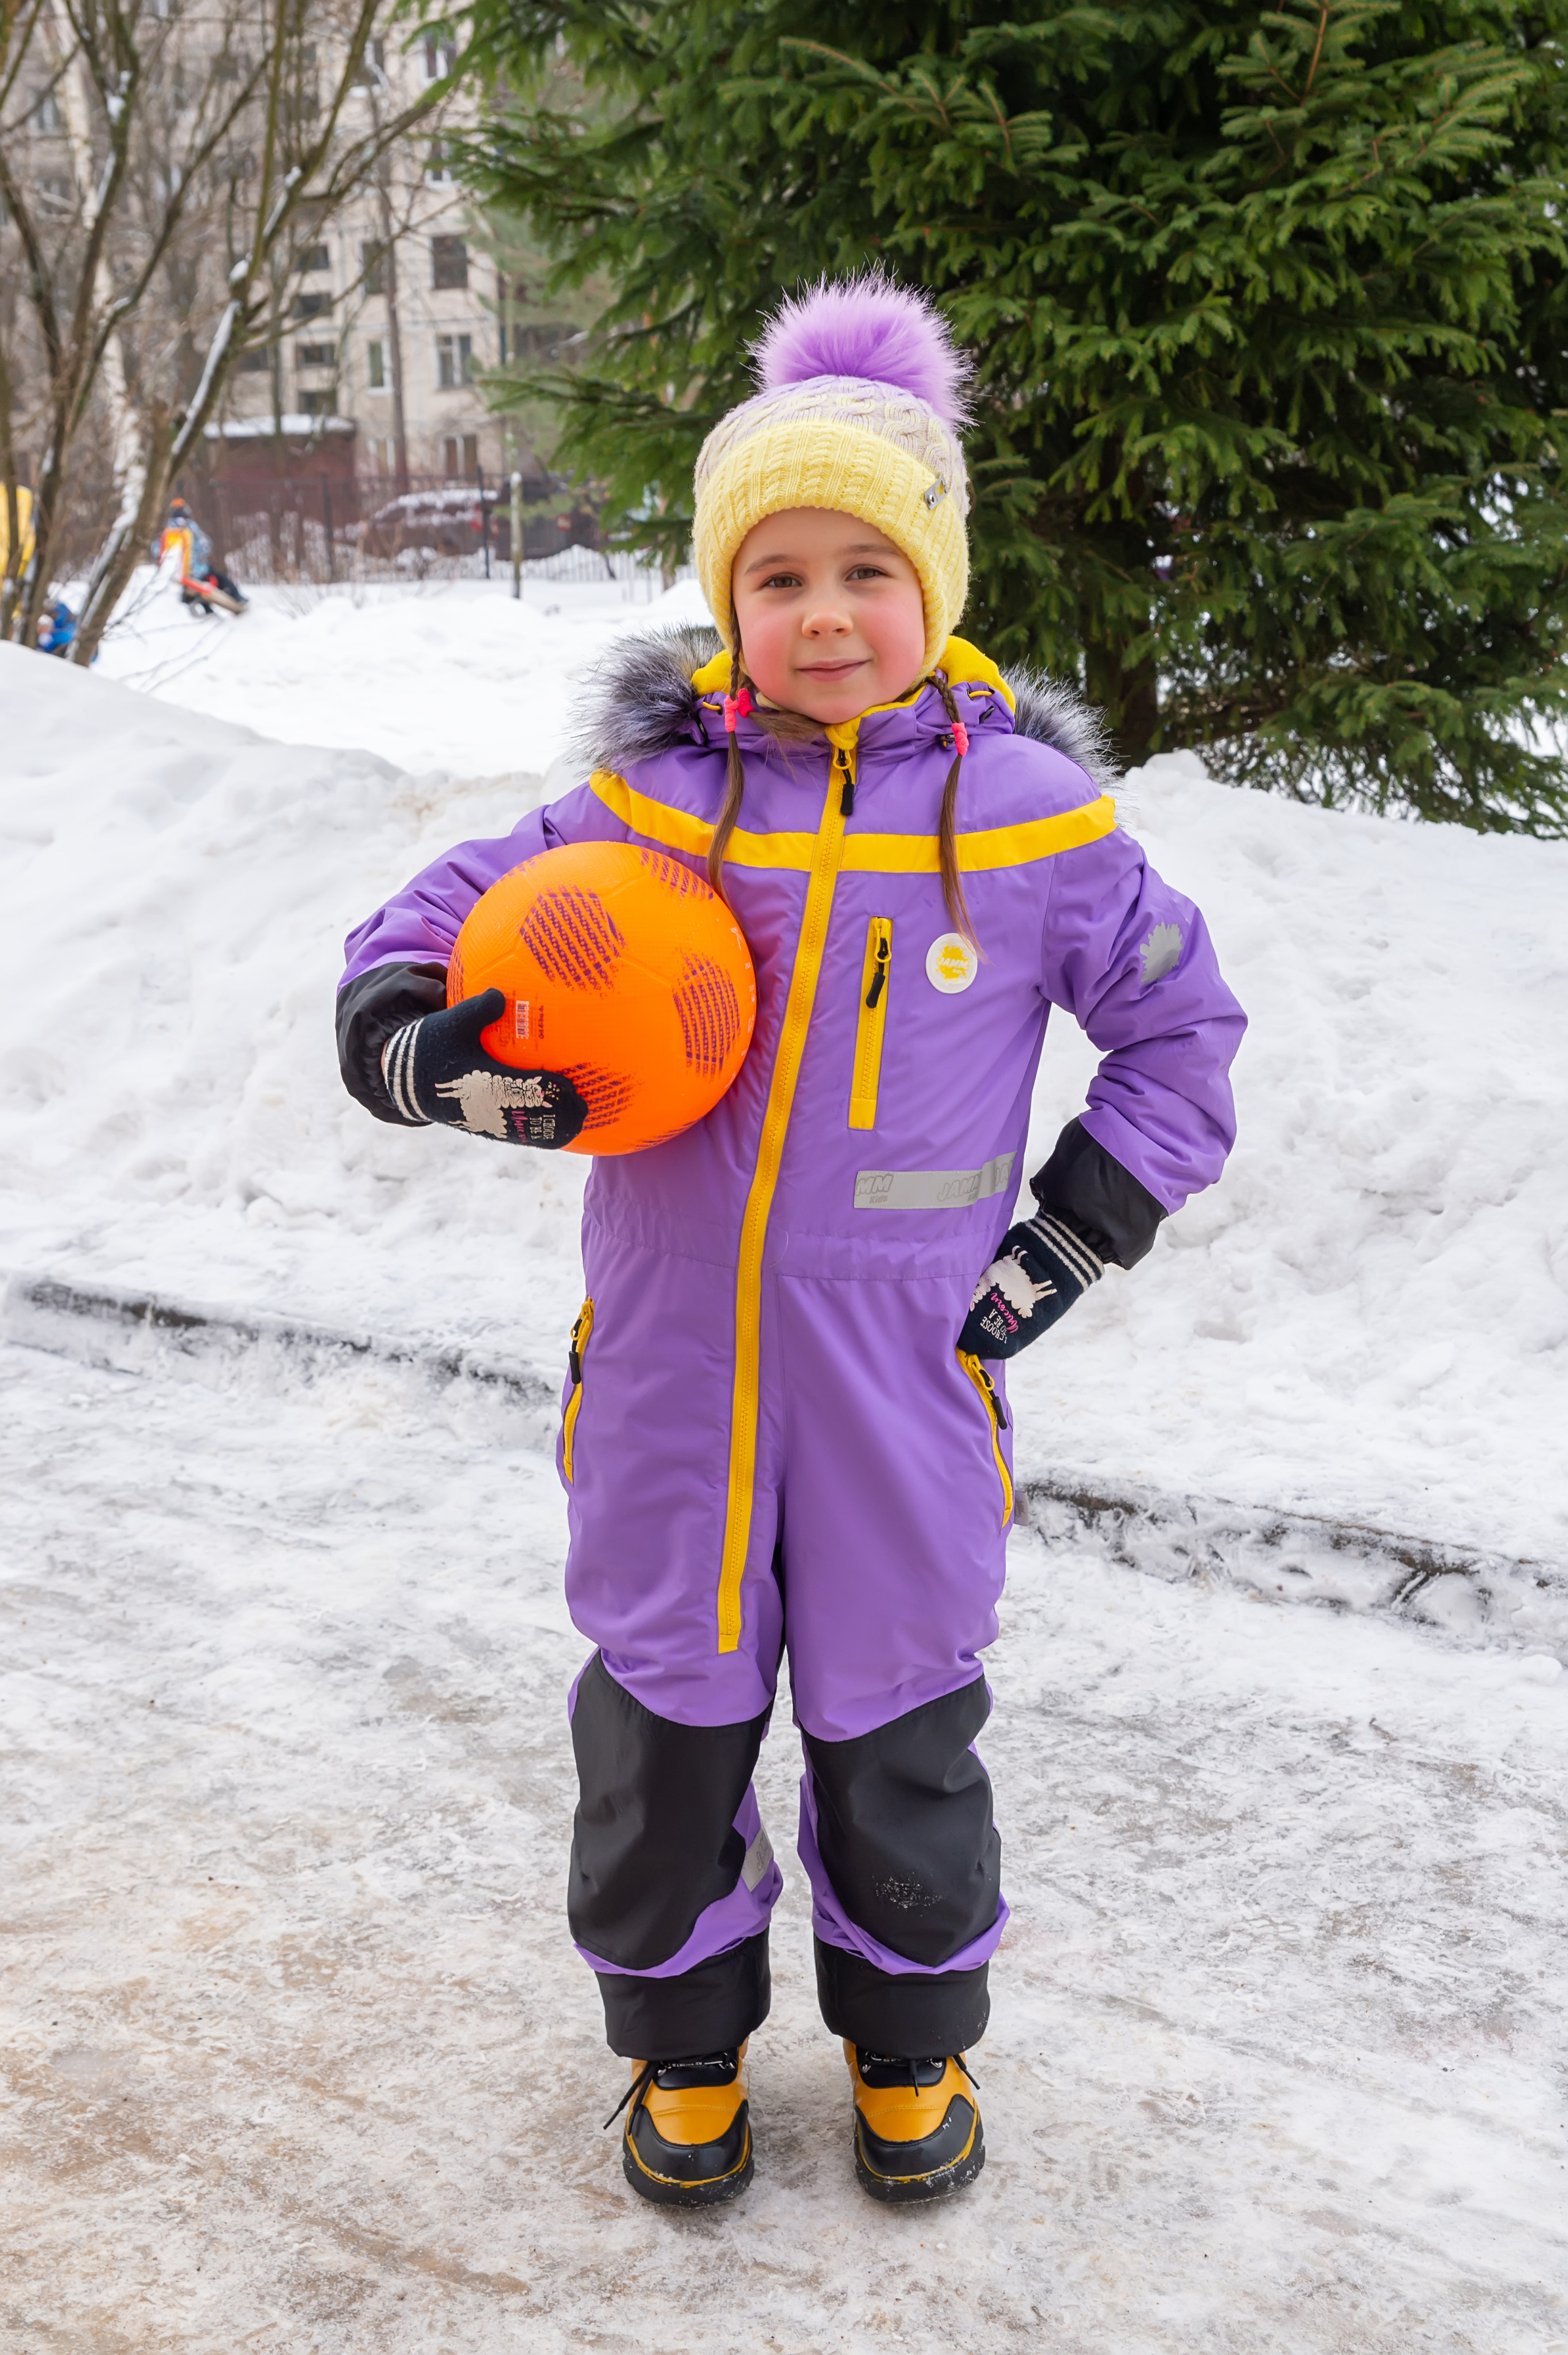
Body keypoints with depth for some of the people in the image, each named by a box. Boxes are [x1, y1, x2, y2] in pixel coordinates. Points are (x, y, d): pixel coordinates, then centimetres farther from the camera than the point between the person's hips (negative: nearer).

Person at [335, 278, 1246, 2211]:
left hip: (900, 1395, -1)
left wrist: (1071, 1243, 0)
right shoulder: (644, 801, -3)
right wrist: (438, 1057, -17)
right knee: (659, 1734, 14)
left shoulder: (1030, 814, -5)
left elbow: (1182, 1027, 7)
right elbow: (409, 943, 5)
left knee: (899, 1740, 16)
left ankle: (909, 2047, 43)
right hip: (666, 1381, 1)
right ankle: (685, 2045, 41)